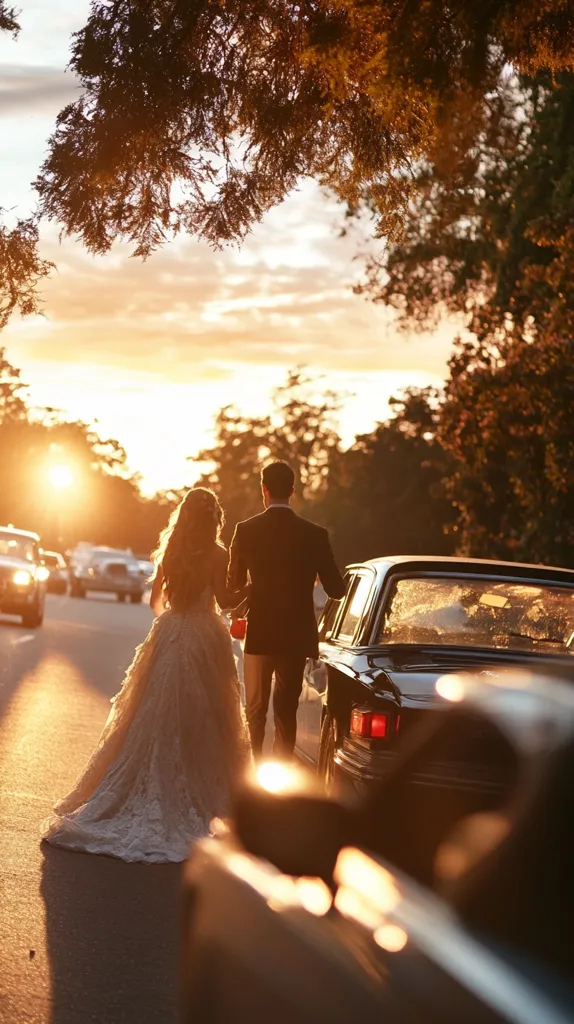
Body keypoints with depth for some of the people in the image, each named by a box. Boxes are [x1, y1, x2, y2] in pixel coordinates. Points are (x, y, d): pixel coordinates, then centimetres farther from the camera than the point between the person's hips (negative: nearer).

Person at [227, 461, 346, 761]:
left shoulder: (246, 531, -8)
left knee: (255, 711, 12)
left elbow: (234, 583, 2)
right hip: (296, 636, 1)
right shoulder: (314, 535, -7)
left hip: (259, 634, -1)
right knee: (286, 711, 9)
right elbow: (336, 589, -2)